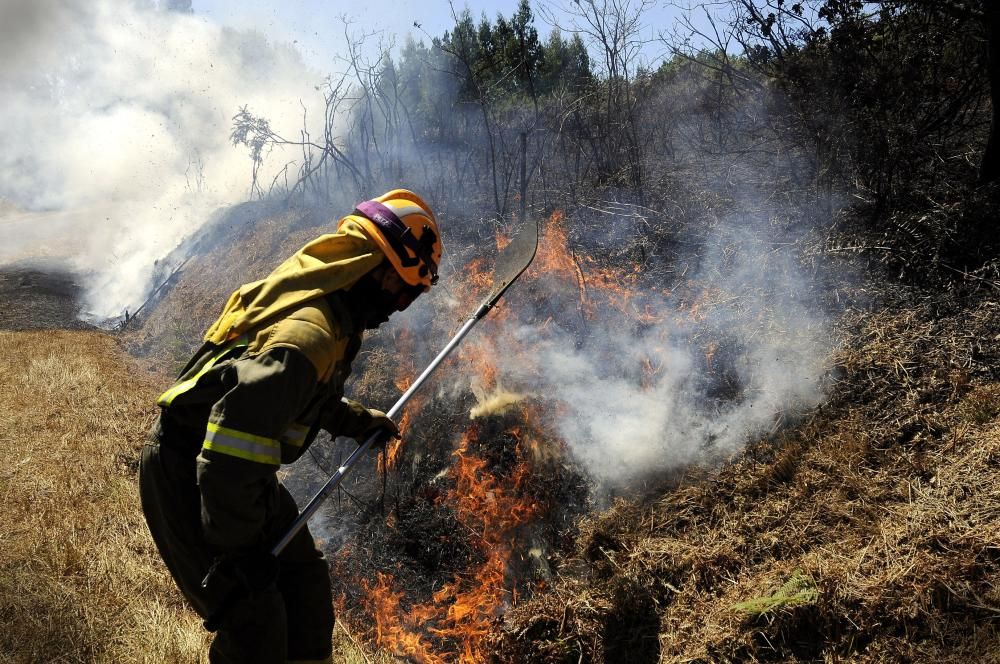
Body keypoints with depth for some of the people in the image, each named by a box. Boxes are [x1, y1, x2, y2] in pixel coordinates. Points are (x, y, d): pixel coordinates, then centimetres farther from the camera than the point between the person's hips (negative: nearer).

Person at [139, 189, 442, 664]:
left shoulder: (322, 303, 3)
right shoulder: (311, 333, -30)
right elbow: (238, 429, -36)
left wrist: (355, 420, 25)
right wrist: (237, 548, -28)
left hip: (233, 470, 10)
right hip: (188, 476, -10)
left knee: (305, 582, 16)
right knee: (257, 625, -8)